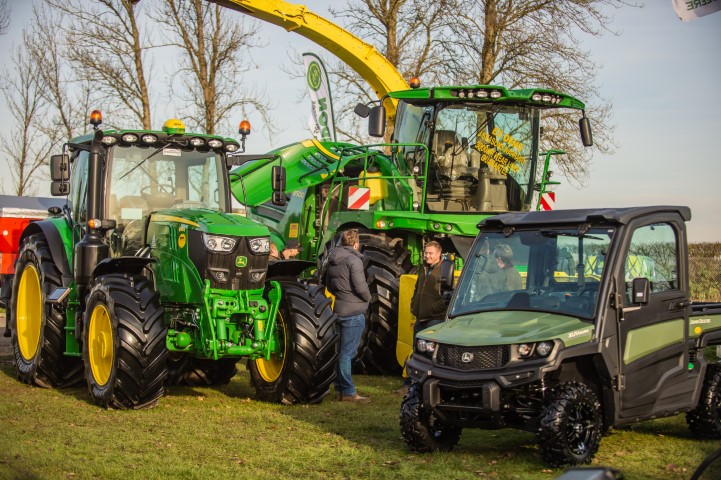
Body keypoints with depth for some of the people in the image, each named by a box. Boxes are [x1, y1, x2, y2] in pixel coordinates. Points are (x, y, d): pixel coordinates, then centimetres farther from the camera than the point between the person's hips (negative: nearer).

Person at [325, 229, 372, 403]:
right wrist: (368, 298, -1)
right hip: (354, 312, -8)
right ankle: (348, 392, -3)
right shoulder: (353, 260, -15)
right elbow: (360, 286, -19)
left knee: (341, 351, 14)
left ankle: (339, 388, 21)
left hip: (338, 310, 8)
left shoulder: (333, 261, 12)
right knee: (347, 352, -6)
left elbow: (328, 284, 20)